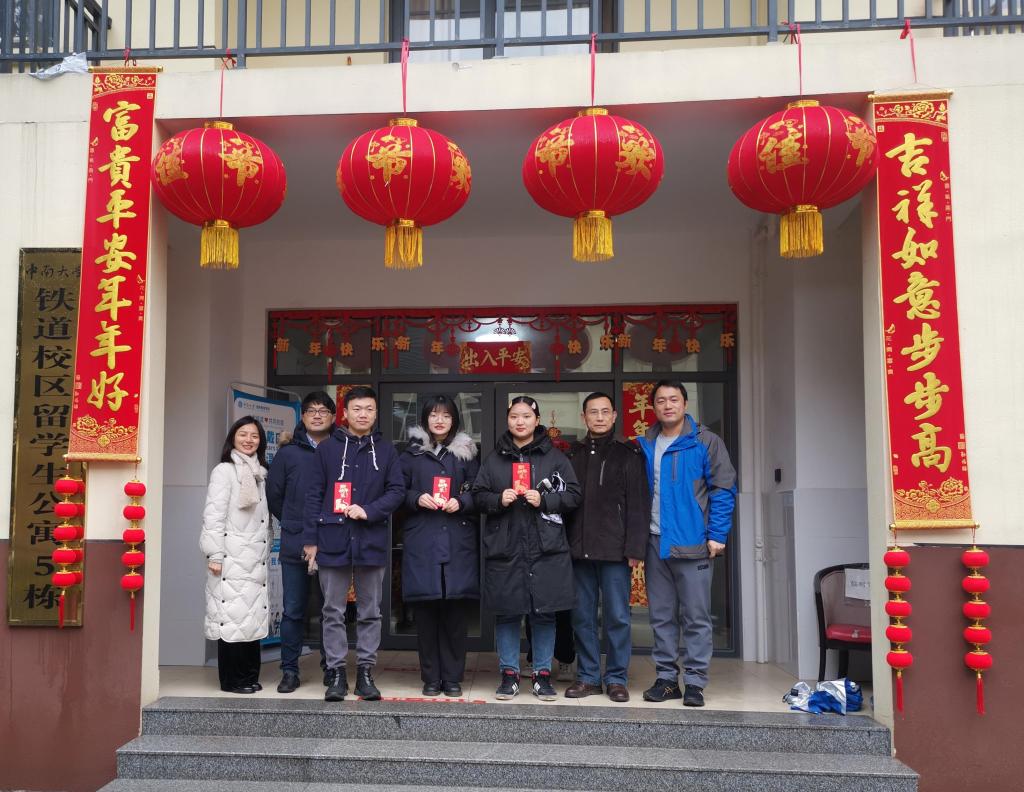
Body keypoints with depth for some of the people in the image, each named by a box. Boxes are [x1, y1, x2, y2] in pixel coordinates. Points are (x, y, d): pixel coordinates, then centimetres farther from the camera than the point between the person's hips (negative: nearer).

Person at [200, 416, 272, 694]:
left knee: (253, 616, 8)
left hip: (255, 559, 7)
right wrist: (214, 555, -15)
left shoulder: (260, 473, 17)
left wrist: (266, 552, 15)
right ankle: (231, 679, 2)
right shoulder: (224, 471, -3)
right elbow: (213, 515, -10)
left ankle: (250, 676, 15)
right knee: (233, 616, -5)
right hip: (232, 558, -7)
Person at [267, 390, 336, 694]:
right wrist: (292, 523, 12)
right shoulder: (288, 453, 5)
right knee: (293, 610, 5)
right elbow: (273, 494, 12)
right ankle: (289, 670, 16)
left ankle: (331, 668, 19)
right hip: (294, 545, 0)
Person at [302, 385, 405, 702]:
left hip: (371, 542, 1)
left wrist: (368, 510, -13)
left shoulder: (385, 450, 6)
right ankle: (336, 673, 13)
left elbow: (397, 491, 3)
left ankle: (365, 672, 16)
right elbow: (313, 495, 3)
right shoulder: (327, 448, 4)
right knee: (333, 612, 5)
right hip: (333, 541, -1)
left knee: (370, 612, 8)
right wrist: (310, 539, -1)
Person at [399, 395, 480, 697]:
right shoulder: (412, 453, 9)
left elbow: (478, 491, 10)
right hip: (421, 541, 0)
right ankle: (430, 678, 12)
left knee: (455, 610, -1)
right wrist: (417, 498, -9)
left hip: (458, 542, 0)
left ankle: (453, 677, 11)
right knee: (425, 610, 0)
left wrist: (460, 502, -8)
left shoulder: (466, 452, 10)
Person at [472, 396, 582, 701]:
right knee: (506, 612, 5)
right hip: (504, 548, 1)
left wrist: (543, 500, -12)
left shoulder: (554, 457, 6)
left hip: (546, 549, -1)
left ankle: (542, 674, 16)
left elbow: (573, 494, 3)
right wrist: (498, 500, -9)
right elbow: (478, 495, 10)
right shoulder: (494, 458, 11)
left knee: (544, 613, 3)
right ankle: (509, 674, 17)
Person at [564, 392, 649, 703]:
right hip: (578, 549, 3)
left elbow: (638, 505, -3)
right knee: (582, 617, 8)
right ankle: (588, 677, 19)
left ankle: (617, 679, 14)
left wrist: (635, 548, -10)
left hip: (614, 550, -3)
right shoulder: (573, 454, 13)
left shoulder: (628, 455, 2)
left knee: (617, 616, 2)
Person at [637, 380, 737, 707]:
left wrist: (717, 535, -10)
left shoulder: (706, 442, -2)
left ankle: (694, 682, 10)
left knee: (696, 617, 1)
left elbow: (724, 489, -5)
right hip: (655, 543, 5)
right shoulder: (645, 446, 11)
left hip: (692, 543, -4)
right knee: (661, 616, 10)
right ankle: (666, 678, 20)